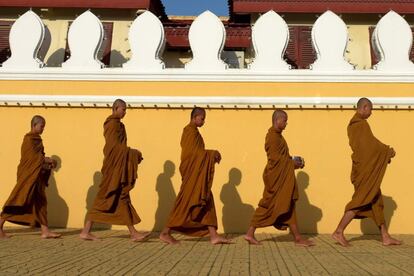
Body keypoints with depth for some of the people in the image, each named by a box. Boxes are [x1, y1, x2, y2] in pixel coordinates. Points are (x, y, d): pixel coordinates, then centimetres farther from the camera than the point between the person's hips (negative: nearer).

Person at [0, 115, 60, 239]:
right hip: (27, 174, -9)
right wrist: (48, 160, -13)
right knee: (18, 200, -6)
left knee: (40, 202, 4)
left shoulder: (37, 139, 15)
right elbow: (33, 156, -18)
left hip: (36, 175, 9)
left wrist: (48, 163, 0)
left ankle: (45, 231, 3)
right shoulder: (29, 138, -11)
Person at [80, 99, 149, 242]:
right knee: (104, 198, -5)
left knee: (122, 199, 7)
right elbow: (115, 146, -18)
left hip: (118, 167, 10)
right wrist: (134, 153, -12)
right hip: (114, 166, -10)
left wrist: (133, 154, 6)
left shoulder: (117, 124, 19)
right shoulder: (113, 124, -11)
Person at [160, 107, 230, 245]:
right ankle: (165, 233, 2)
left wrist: (211, 155, 7)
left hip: (198, 174, 10)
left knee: (206, 203, 6)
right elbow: (193, 152, -20)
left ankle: (213, 236, 7)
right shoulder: (191, 131, -12)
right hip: (193, 173, -10)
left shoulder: (192, 131, 19)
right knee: (186, 203, -6)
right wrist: (213, 154, -13)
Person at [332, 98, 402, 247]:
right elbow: (373, 145, -14)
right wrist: (388, 150, 1)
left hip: (366, 168, 10)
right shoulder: (361, 124, -15)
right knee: (360, 201, -7)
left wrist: (385, 151, 9)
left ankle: (385, 237, 18)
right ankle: (339, 232, -6)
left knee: (377, 201, 12)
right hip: (366, 169, -10)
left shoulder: (353, 124, 16)